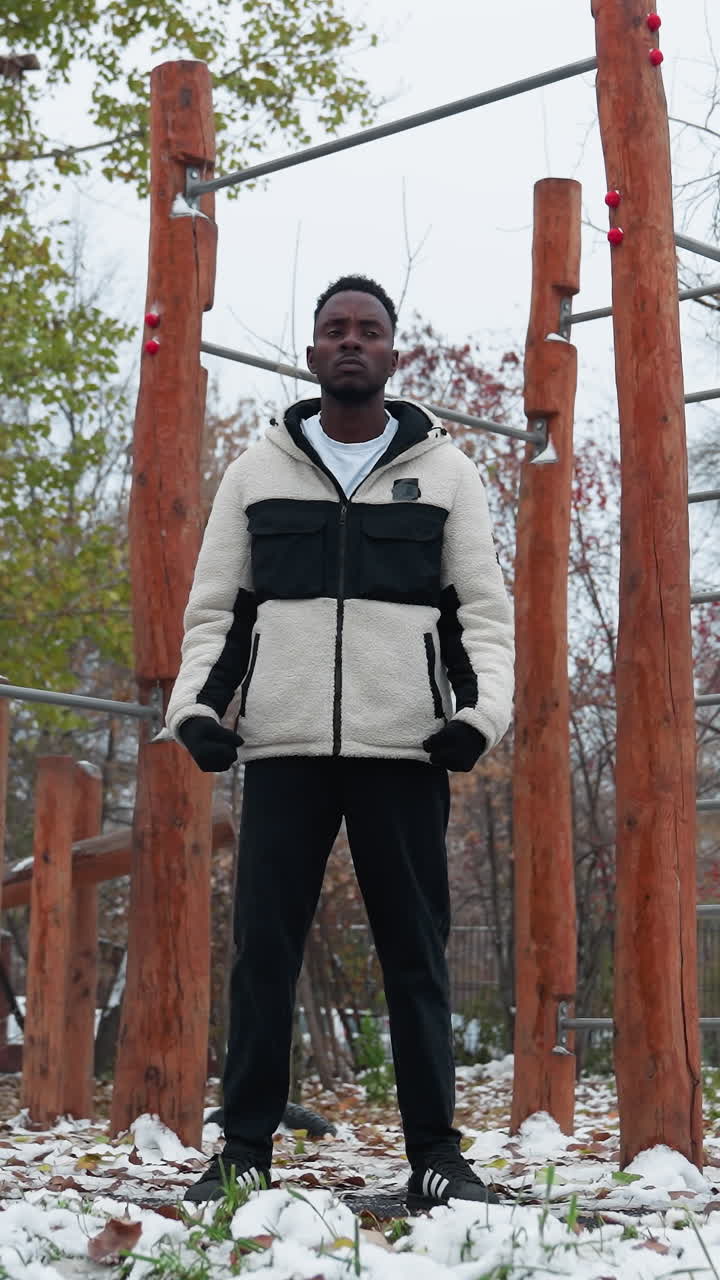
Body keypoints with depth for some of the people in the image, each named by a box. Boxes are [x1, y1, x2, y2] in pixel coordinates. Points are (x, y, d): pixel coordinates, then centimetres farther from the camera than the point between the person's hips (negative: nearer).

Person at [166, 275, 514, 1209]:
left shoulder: (444, 472, 10)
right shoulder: (258, 472, 13)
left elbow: (485, 611, 6)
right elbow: (214, 607, 12)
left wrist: (482, 711, -10)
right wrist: (196, 702, -4)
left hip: (404, 747, -1)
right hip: (283, 747, 1)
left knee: (416, 953, 1)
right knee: (264, 948, 0)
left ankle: (436, 1152, 7)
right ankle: (246, 1149, 6)